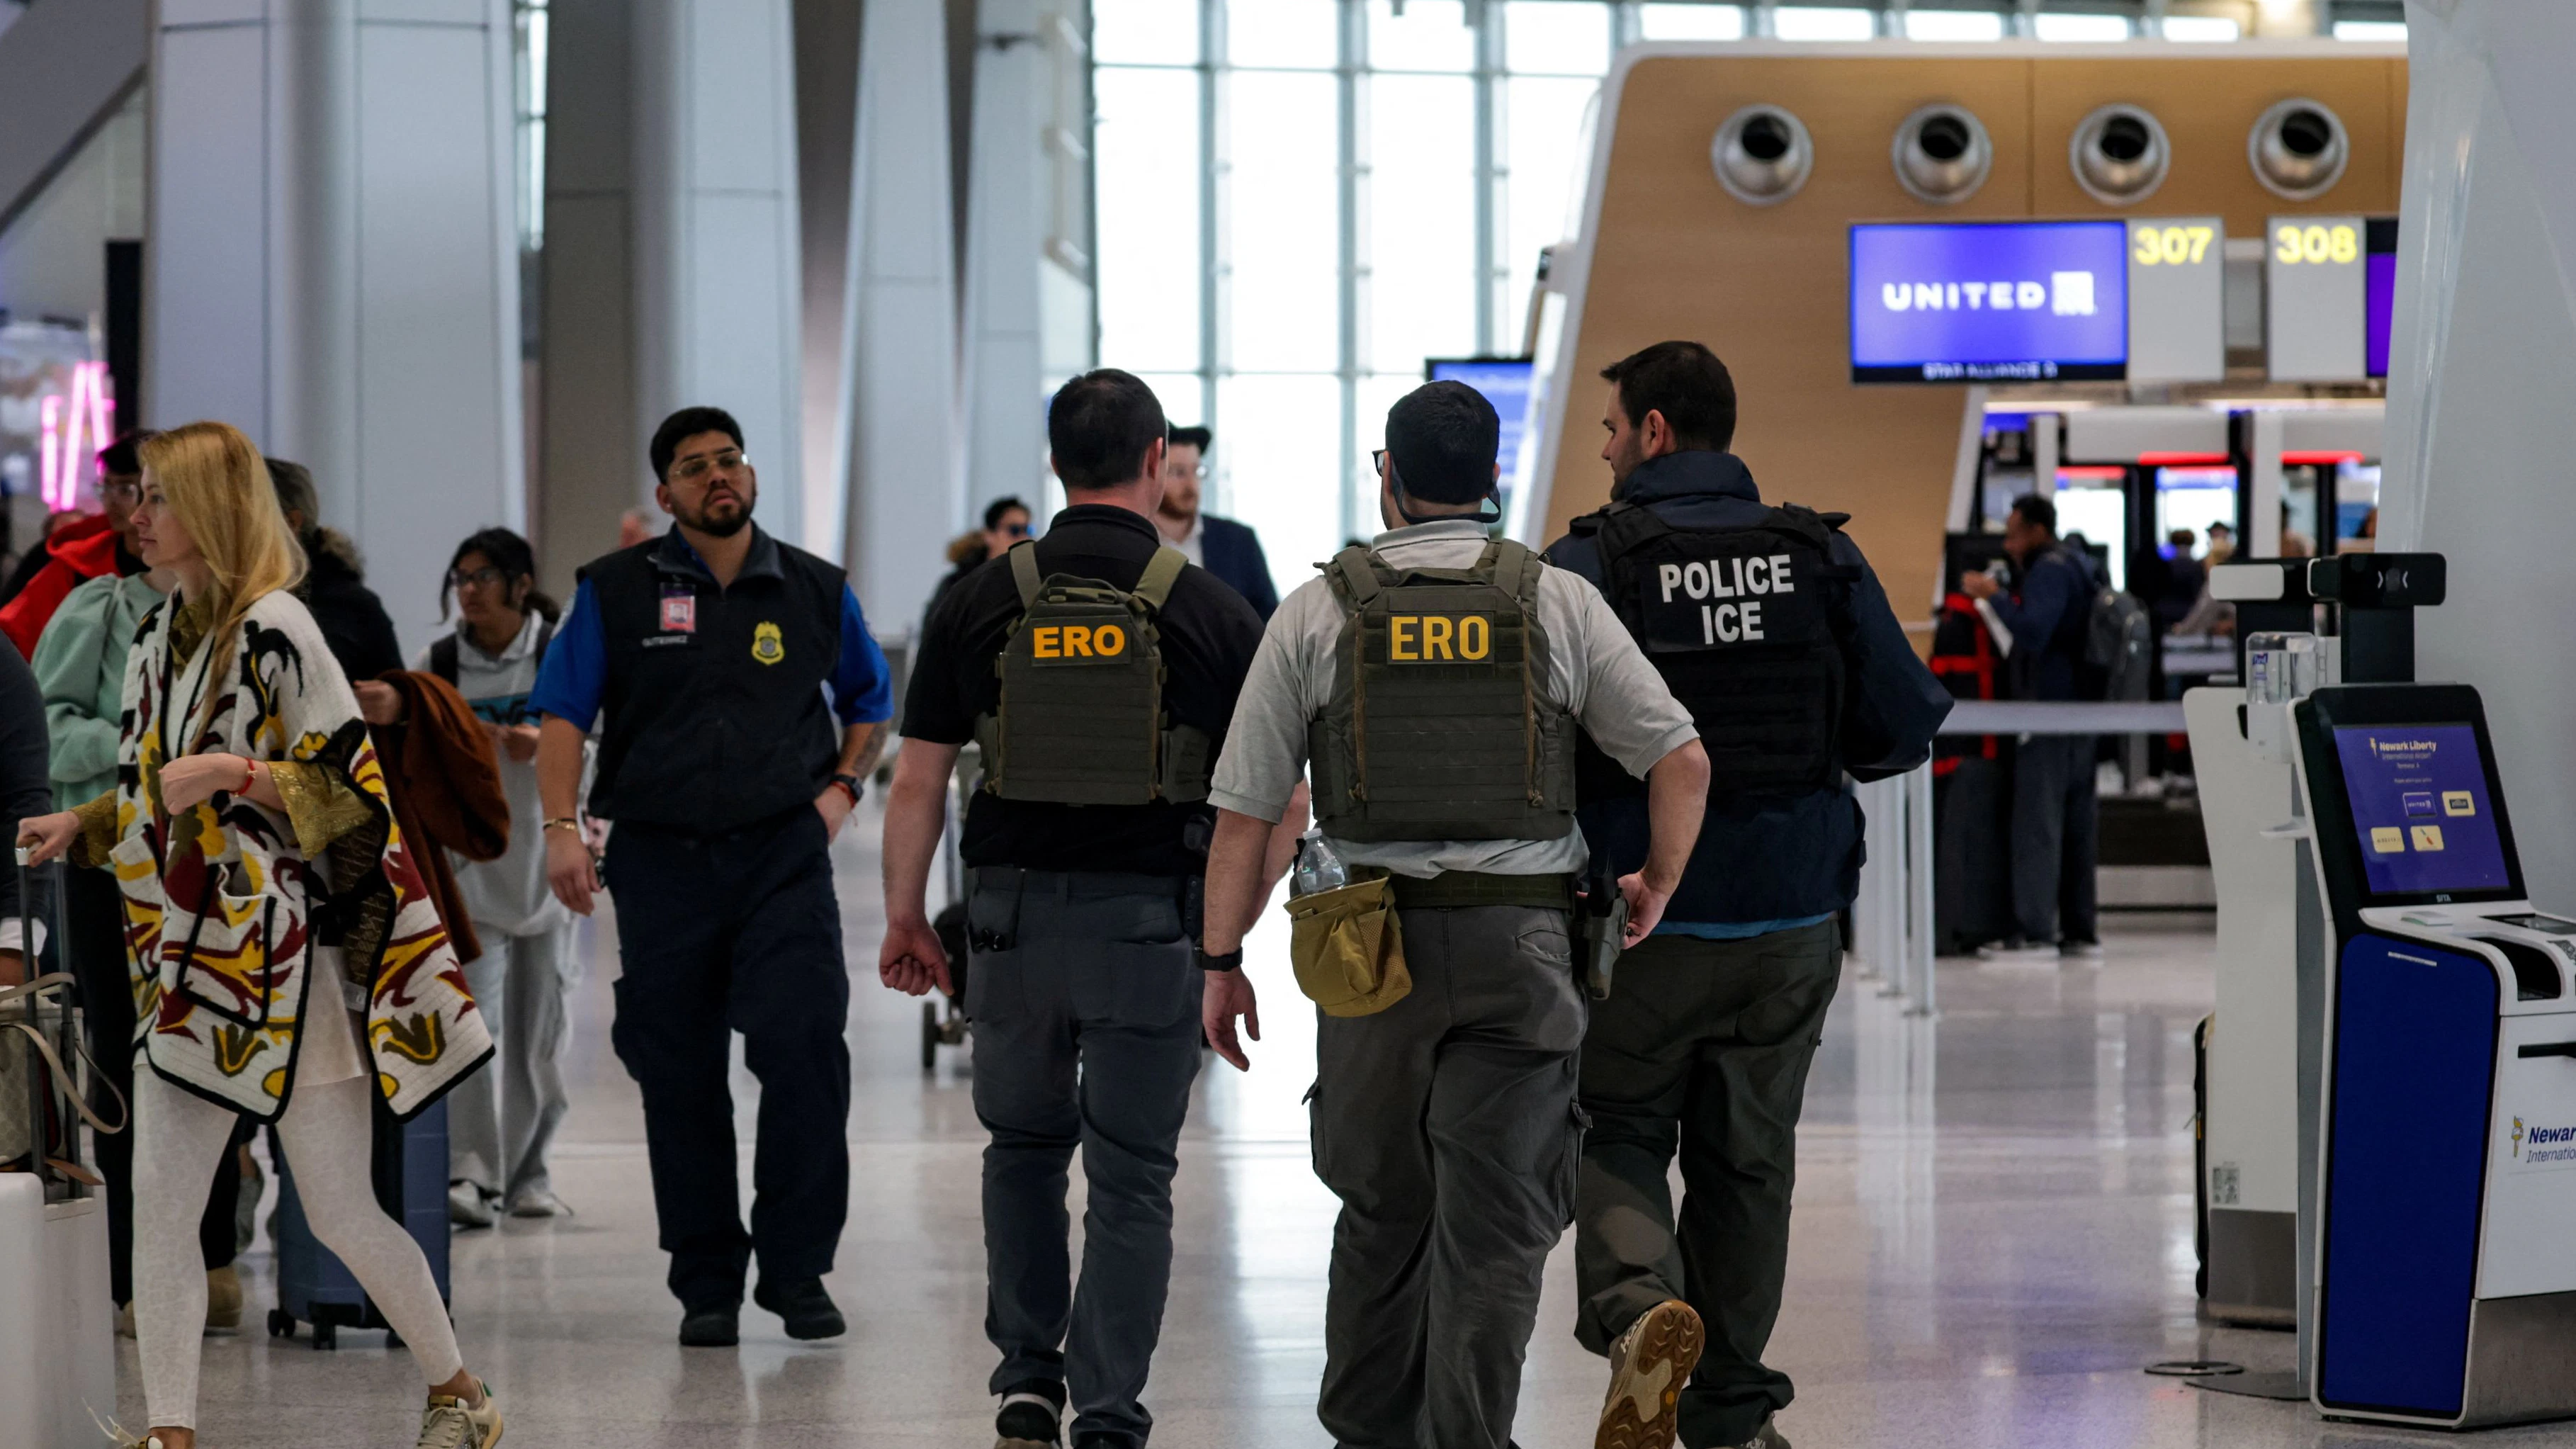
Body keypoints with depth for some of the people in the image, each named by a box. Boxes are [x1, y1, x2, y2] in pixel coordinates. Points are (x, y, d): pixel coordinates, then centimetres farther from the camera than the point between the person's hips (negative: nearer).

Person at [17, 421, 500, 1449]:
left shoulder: (275, 630, -12)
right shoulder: (162, 635, 12)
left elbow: (351, 790, -14)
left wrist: (233, 772, -24)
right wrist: (80, 827, 8)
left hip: (284, 957, -7)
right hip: (187, 959, 7)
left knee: (339, 1214, 0)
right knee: (158, 1201, -1)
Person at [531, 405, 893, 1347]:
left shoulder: (814, 591, 10)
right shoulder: (617, 592, 5)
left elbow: (869, 702, 24)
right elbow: (561, 715, 0)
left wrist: (841, 786, 9)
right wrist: (561, 827, -12)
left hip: (784, 854, 0)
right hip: (662, 859, 0)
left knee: (804, 1044, -16)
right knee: (678, 1078, 3)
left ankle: (797, 1268, -4)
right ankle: (707, 1285, 14)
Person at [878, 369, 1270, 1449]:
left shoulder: (980, 602, 0)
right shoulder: (1212, 612, -3)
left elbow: (918, 781, 1)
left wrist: (905, 919, 12)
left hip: (1016, 913, 2)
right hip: (1153, 918, -2)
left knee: (1023, 1146, 21)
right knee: (1131, 1176, 5)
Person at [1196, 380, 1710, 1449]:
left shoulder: (1318, 611, 1)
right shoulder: (1557, 601, 1)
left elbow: (1245, 808, 0)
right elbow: (1683, 759, -2)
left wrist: (1222, 961, 8)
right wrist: (1656, 891, 12)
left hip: (1373, 937, 1)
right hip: (1523, 942, -1)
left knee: (1382, 1210, 16)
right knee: (1494, 1222, 1)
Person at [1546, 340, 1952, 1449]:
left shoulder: (1587, 566, -10)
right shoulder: (1823, 559, 0)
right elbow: (1906, 726, 1)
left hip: (1641, 911, -3)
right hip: (1791, 915, 3)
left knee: (1615, 1131, 12)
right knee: (1747, 1156, 14)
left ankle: (1639, 1302, -16)